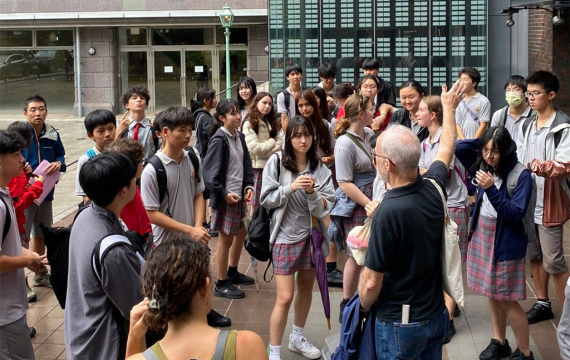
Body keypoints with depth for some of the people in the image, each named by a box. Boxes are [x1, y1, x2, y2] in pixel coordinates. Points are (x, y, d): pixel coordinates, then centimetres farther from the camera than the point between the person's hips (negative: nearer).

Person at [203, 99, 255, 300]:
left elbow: (246, 164, 13)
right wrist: (223, 194, -21)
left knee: (240, 233, 20)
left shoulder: (239, 137, 7)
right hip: (225, 197, -9)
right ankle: (221, 284, 9)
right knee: (226, 239, -1)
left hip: (238, 195, 9)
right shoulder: (219, 140, -16)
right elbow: (210, 172, -19)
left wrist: (248, 186, 0)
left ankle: (232, 272, 39)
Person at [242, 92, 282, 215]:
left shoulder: (271, 122, 16)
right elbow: (254, 147, -16)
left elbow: (279, 143, 7)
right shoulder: (249, 124, -5)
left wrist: (266, 151, -12)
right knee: (256, 204, -1)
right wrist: (271, 142, -4)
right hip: (257, 167, -6)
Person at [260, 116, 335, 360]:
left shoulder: (319, 167, -4)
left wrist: (312, 192, -24)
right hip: (286, 236, -4)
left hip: (311, 234, 4)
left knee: (306, 289, 19)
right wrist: (290, 187, -22)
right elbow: (266, 200, -10)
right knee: (285, 298, -7)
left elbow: (326, 206, -7)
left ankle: (297, 338, 40)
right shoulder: (277, 162, -10)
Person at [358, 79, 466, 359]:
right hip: (437, 315, 6)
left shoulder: (388, 212, -27)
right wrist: (449, 107, 32)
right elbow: (446, 148, 15)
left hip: (400, 325, -6)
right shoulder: (433, 188, -8)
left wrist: (364, 306, 0)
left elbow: (371, 282, -22)